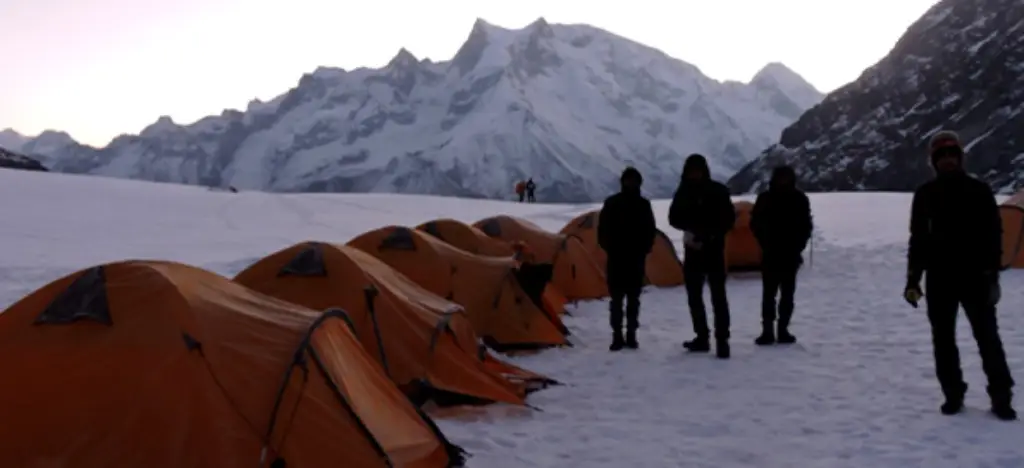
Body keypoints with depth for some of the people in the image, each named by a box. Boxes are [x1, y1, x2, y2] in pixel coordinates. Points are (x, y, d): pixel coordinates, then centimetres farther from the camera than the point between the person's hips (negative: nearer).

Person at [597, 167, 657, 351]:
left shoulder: (644, 204, 5)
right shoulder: (611, 203, -1)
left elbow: (650, 231, 10)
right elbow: (603, 229, 1)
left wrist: (644, 250, -1)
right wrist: (609, 248, -6)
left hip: (636, 259, 2)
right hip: (616, 258, -2)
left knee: (633, 299, 6)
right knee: (617, 298, -2)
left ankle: (631, 335, 11)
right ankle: (617, 336, 2)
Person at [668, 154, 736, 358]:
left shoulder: (718, 191, -5)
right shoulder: (683, 193, 4)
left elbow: (729, 218, -4)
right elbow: (674, 218, 7)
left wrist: (711, 235, -16)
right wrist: (692, 230, -12)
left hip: (714, 250, -4)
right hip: (692, 250, 4)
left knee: (718, 296, -8)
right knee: (694, 295, 9)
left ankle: (722, 339, -7)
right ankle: (702, 337, 19)